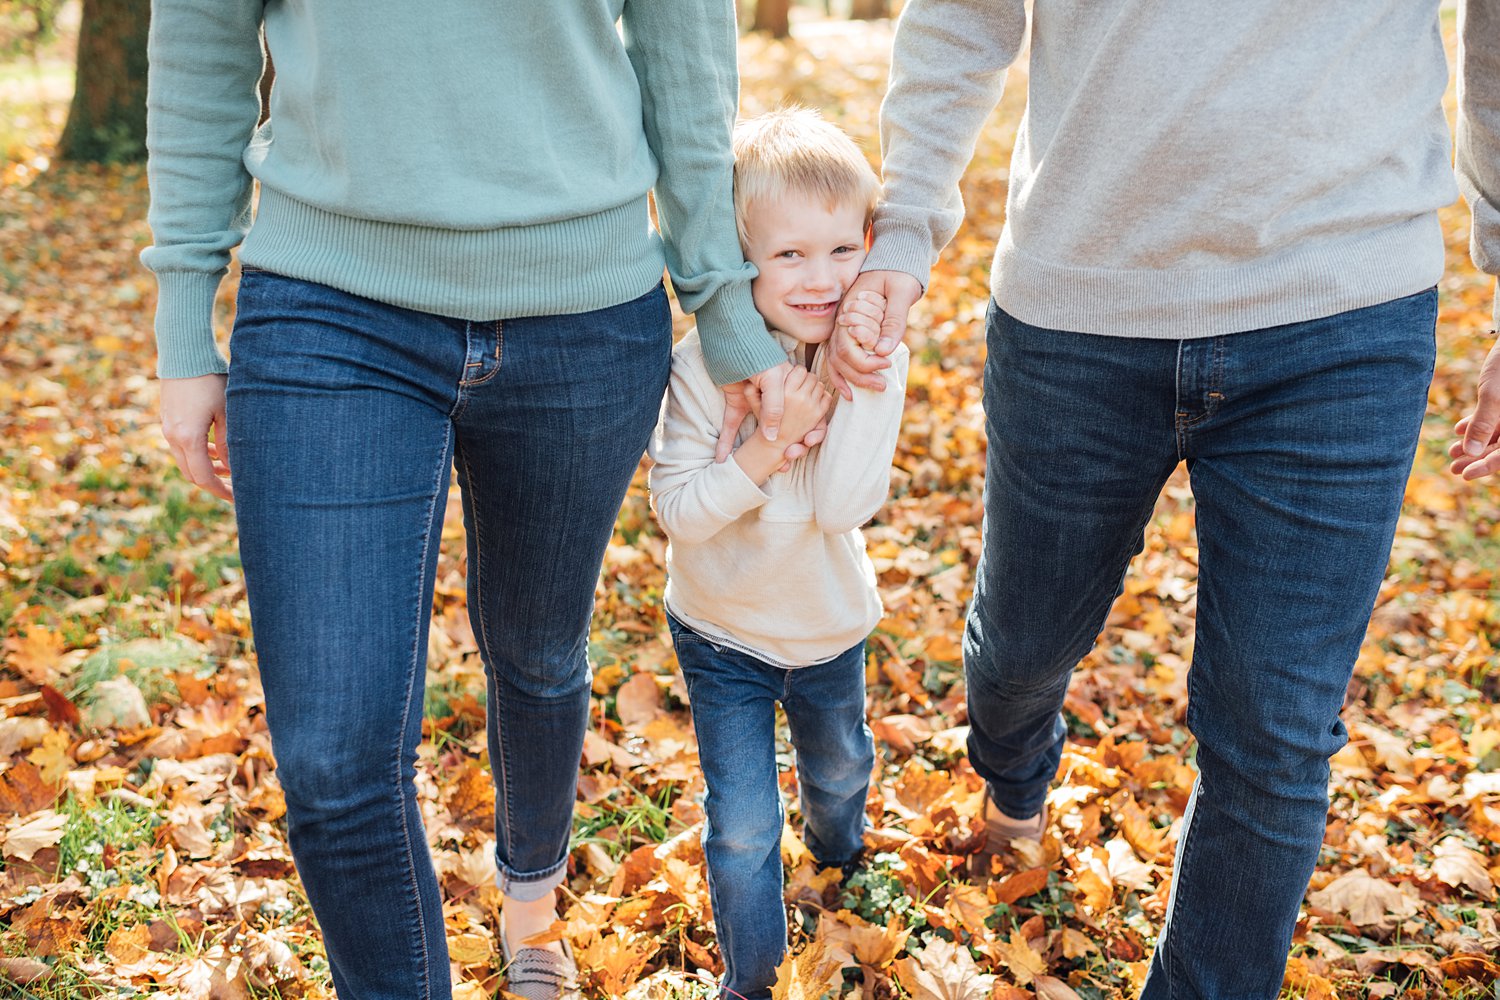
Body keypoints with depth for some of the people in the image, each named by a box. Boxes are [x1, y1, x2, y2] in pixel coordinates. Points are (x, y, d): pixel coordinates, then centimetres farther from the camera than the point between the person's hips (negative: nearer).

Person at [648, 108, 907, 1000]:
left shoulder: (876, 361, -18)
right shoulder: (706, 364, -23)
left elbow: (845, 507, -27)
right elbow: (679, 510, -24)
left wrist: (858, 383, -34)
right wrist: (774, 440, -34)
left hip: (832, 629, 3)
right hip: (723, 634, -2)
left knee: (841, 772, 30)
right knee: (742, 827, 4)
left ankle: (842, 858, 64)